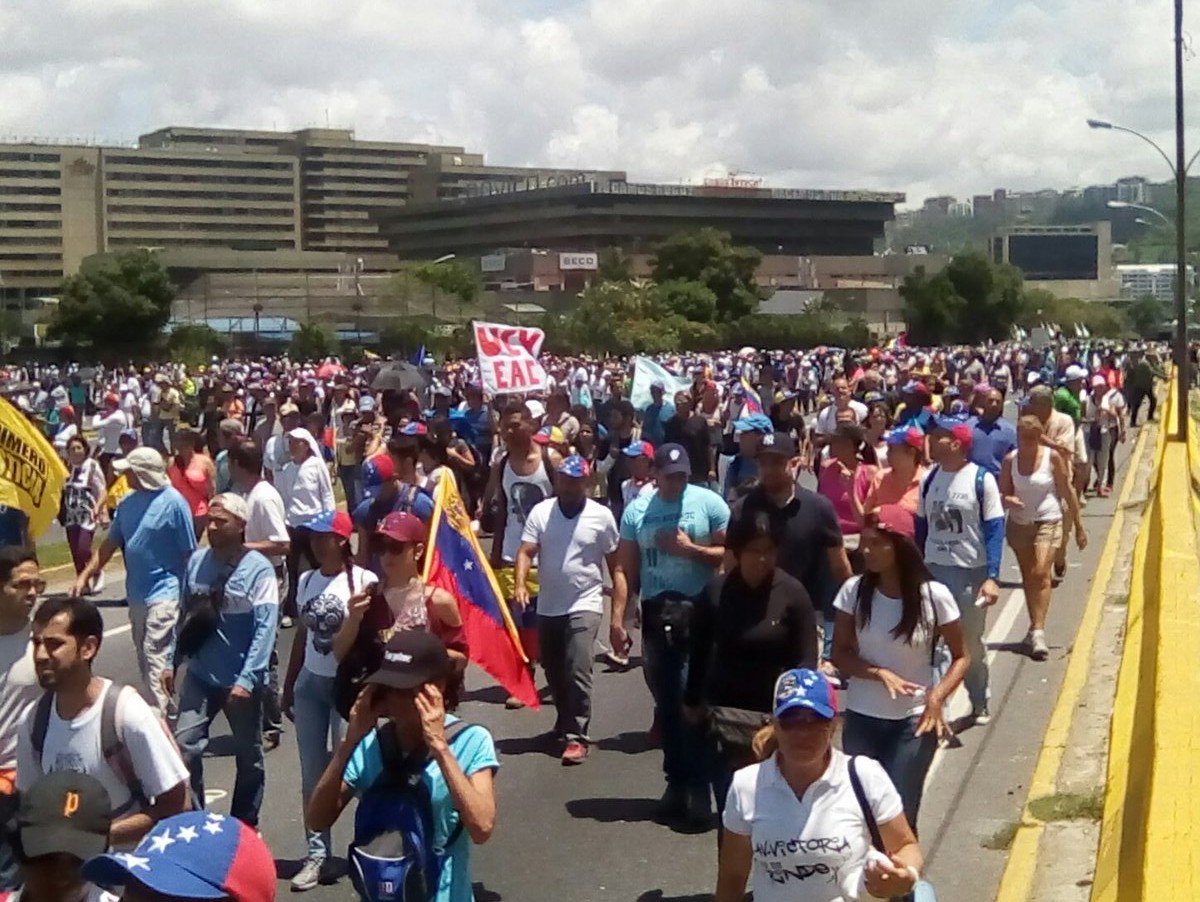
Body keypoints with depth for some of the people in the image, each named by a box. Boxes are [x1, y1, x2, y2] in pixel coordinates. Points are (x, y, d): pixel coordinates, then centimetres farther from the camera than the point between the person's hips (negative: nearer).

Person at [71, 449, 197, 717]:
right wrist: (85, 575, 7)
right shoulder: (128, 502, 7)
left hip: (164, 592, -8)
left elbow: (189, 553, -11)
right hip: (136, 593, 8)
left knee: (155, 660, -15)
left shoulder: (173, 502, -14)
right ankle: (165, 708, 29)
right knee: (144, 659, 16)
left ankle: (166, 717, -13)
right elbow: (110, 543, 14)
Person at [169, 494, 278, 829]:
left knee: (248, 757, 11)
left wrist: (247, 680, -21)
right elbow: (184, 614, 9)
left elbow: (265, 628, -17)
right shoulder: (196, 561, 1)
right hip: (200, 676, 3)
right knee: (184, 745, -10)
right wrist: (172, 662, 8)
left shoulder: (259, 569, -13)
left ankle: (245, 827, 28)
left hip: (242, 681, -3)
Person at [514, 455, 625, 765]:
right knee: (553, 672, 16)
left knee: (578, 671, -15)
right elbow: (525, 552, -7)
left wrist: (618, 616, -7)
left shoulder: (601, 516, -5)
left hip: (584, 606, -4)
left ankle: (576, 736, -9)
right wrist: (520, 584, -27)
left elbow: (616, 568, -2)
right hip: (547, 608, 4)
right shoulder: (540, 512, 0)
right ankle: (566, 721, 38)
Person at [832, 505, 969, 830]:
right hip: (861, 719, 2)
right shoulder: (854, 591, -9)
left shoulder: (934, 596, -14)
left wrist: (937, 697, -19)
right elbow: (840, 654, -2)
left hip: (914, 722, -2)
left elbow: (960, 657, -2)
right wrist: (879, 674, -19)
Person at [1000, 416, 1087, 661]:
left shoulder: (1052, 457, -9)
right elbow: (1003, 492, 4)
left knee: (1040, 573, -17)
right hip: (1019, 523, 4)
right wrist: (1008, 500, -21)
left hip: (1048, 521, -4)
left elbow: (1067, 492, -2)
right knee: (1027, 576, 12)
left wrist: (1079, 526, 1)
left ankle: (1038, 631, -19)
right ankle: (1035, 627, 25)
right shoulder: (1010, 460, -2)